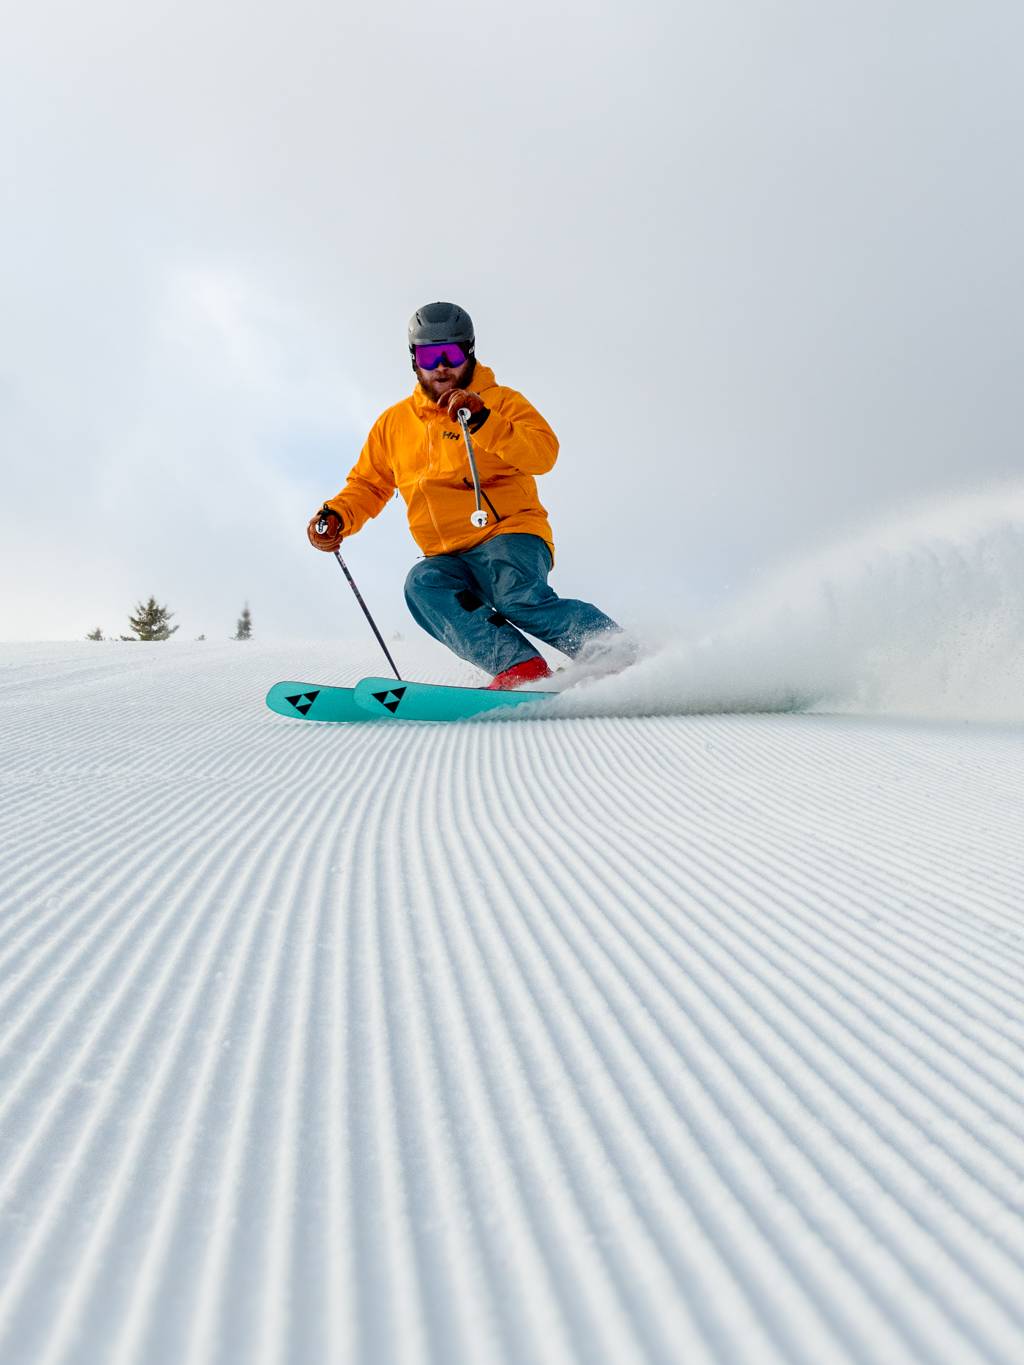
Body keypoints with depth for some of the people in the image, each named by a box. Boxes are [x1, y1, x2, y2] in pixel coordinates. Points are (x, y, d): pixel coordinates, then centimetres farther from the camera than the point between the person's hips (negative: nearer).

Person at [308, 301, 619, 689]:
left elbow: (544, 453, -12)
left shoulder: (500, 401, 5)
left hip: (511, 534, -3)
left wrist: (481, 421, -23)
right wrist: (336, 516, 5)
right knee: (424, 584, -29)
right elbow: (368, 485, 24)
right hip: (450, 559, 4)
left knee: (514, 592, -34)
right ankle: (519, 667, -37)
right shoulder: (394, 422, 17)